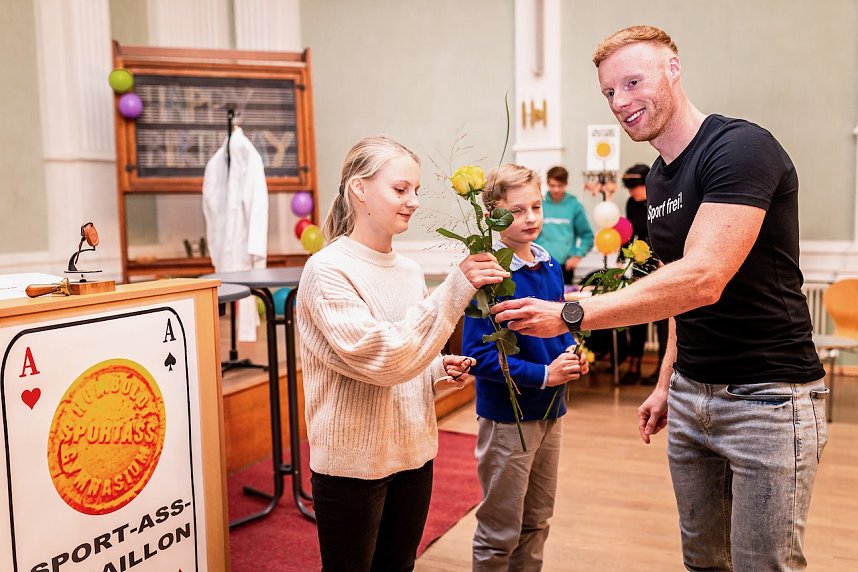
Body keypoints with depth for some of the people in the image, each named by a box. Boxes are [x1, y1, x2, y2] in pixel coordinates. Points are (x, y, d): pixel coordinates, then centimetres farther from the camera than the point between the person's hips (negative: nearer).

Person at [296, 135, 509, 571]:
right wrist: (455, 291, -28)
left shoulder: (409, 270, 5)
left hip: (413, 452, 6)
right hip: (353, 461, -6)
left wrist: (440, 367, -4)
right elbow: (380, 359, -26)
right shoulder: (327, 270, -15)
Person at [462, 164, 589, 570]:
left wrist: (572, 353, -4)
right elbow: (479, 354, -21)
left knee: (536, 524, 21)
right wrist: (543, 374, -23)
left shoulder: (551, 267, 3)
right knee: (500, 533, 9)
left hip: (550, 412, 7)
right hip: (507, 417, -7)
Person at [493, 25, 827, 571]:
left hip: (767, 398, -7)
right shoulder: (659, 178, 10)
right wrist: (666, 385, 13)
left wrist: (570, 314, -28)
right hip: (690, 394, 8)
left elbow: (702, 280, -29)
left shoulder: (741, 148, -17)